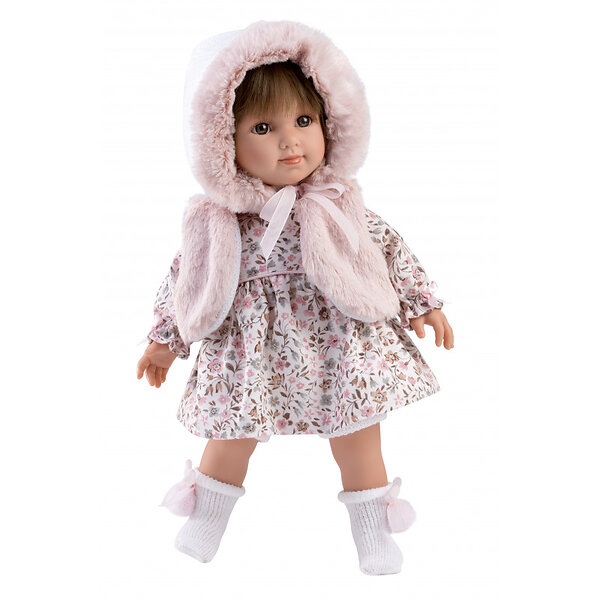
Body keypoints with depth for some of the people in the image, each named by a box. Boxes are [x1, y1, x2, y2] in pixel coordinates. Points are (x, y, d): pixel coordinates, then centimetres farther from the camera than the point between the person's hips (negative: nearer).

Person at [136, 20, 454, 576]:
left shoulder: (338, 206, -9)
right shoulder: (220, 219, -10)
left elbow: (390, 249, 2)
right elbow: (185, 278, 2)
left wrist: (424, 303, 4)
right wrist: (165, 338, 8)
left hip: (338, 348, 0)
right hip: (252, 353, 0)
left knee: (358, 439, 13)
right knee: (231, 435, 15)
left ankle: (373, 528, 37)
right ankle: (207, 520, 43)